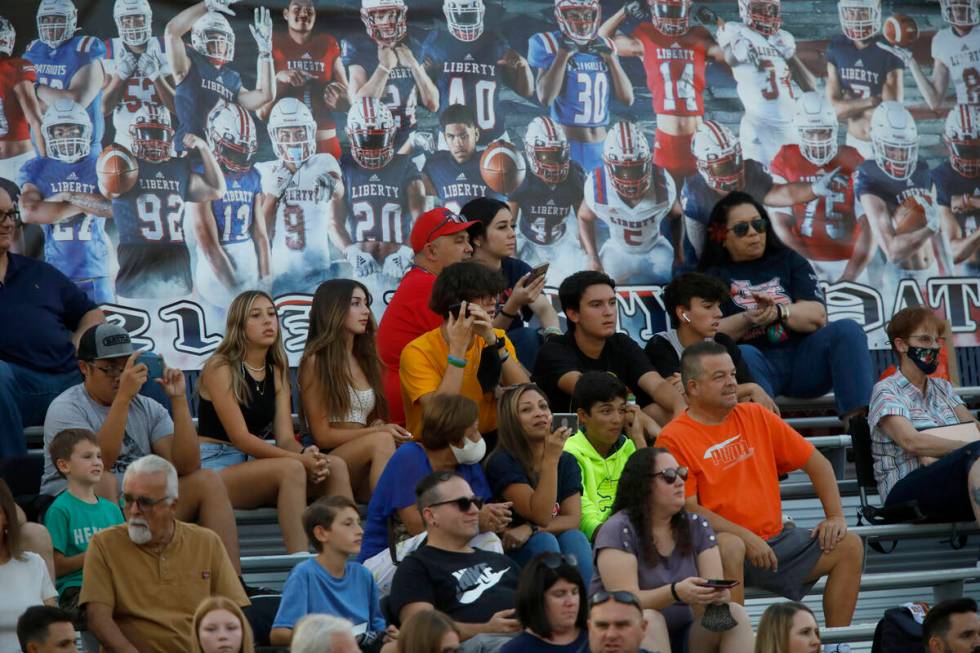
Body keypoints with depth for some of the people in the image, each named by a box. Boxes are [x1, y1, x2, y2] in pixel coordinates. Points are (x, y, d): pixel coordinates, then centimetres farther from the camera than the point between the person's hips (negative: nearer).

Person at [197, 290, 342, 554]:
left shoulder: (277, 371, 13)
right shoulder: (220, 367, -8)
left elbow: (285, 437, 4)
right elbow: (239, 436, -16)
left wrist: (307, 453, -21)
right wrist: (299, 458, -24)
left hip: (254, 462, 7)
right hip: (214, 467, -7)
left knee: (334, 466, -16)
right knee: (290, 469, -33)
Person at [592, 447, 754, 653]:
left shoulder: (697, 527, 7)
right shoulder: (618, 530, -11)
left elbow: (717, 585, -3)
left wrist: (717, 594, -29)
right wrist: (675, 593, -37)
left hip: (683, 635, 5)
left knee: (736, 614, -17)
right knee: (650, 619, -35)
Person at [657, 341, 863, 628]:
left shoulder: (756, 416, 11)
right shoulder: (674, 439, -6)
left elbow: (815, 462, 17)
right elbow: (687, 508, -13)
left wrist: (836, 517, 5)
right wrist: (745, 537, -20)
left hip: (774, 539, 6)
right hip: (719, 543, -6)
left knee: (850, 546, -6)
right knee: (730, 550, -39)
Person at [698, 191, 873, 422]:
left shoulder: (788, 260, 19)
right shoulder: (713, 276, 14)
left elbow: (817, 316, 3)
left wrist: (778, 312, -15)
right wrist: (748, 320, -19)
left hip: (803, 358, 3)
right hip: (758, 365, -3)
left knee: (848, 330, -21)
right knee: (742, 355, -35)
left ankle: (859, 419, -37)